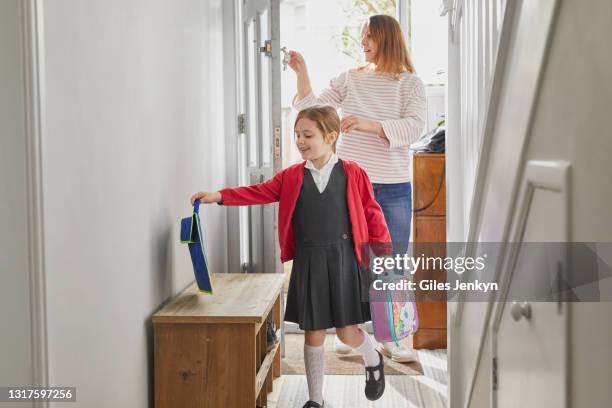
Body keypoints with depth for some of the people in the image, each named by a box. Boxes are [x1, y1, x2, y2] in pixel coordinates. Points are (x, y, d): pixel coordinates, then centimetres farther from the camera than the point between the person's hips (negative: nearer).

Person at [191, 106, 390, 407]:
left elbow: (372, 214, 0)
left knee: (347, 332, -1)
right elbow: (260, 192, 0)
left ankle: (373, 360, 34)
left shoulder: (352, 173, -2)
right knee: (313, 333, 8)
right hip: (307, 262, 3)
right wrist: (220, 196, -12)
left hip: (343, 259, -2)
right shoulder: (291, 176, 5)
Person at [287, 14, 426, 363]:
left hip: (394, 189, -1)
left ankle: (390, 338, 15)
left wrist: (369, 124, -26)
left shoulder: (410, 83, -1)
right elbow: (313, 110, 7)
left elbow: (414, 127, -15)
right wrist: (302, 73, -4)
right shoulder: (349, 79, 7)